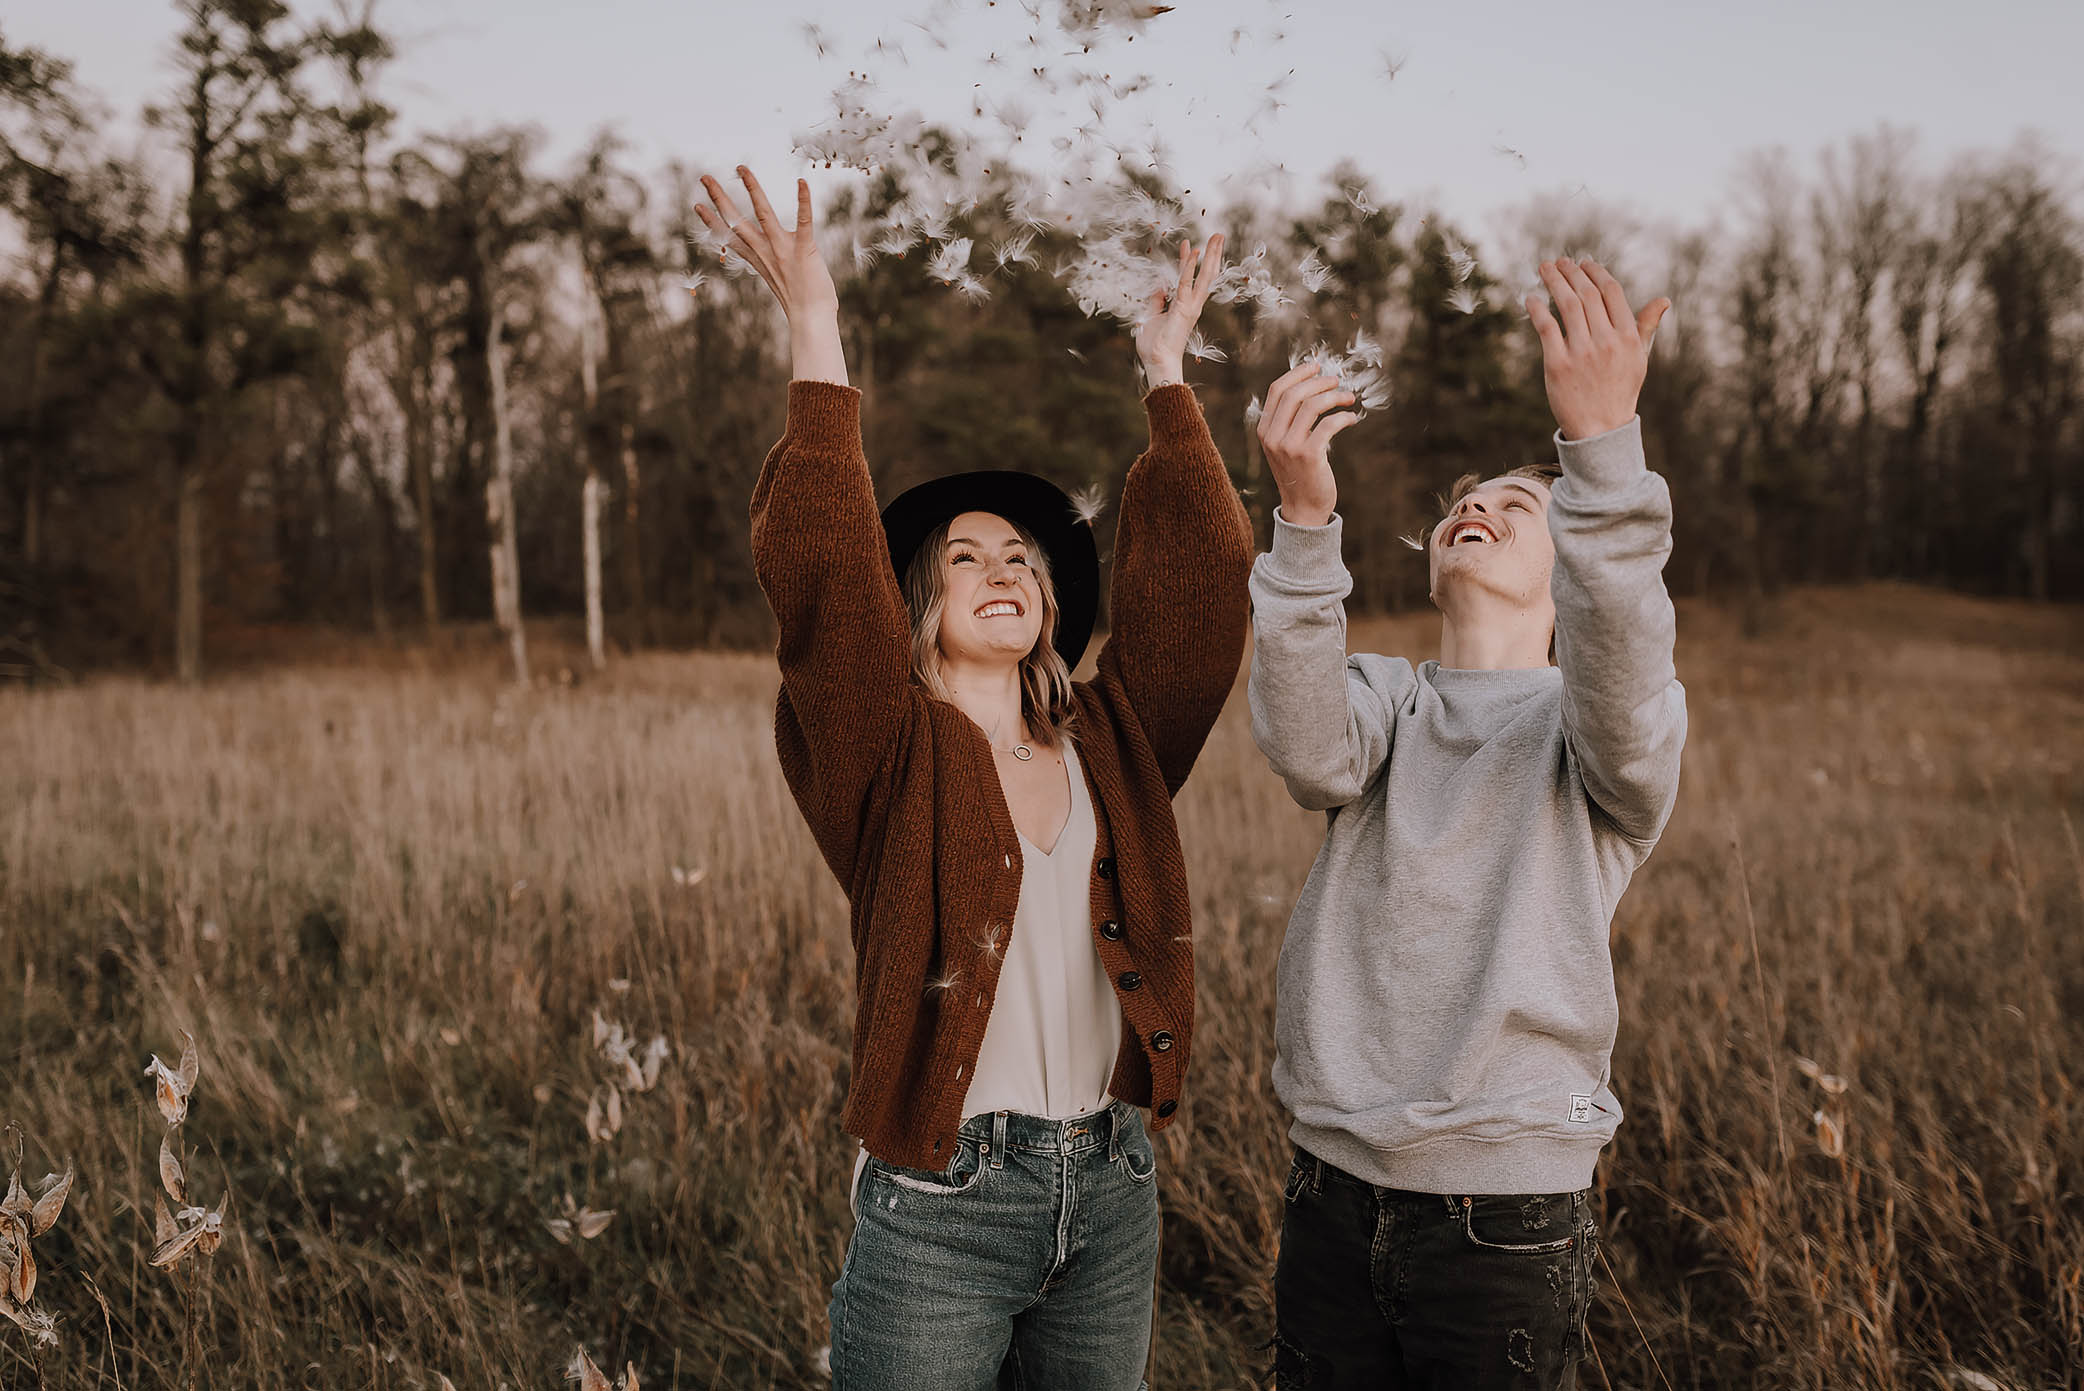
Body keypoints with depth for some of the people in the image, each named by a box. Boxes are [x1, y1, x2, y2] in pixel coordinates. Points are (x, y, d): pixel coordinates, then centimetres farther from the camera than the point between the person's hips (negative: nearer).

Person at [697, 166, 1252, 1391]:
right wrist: (816, 331, -20)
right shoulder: (894, 757, -5)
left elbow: (1199, 587, 1)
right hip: (941, 1206, -4)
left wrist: (1169, 372, 3)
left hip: (1112, 1194, 4)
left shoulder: (1111, 743, 7)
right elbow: (821, 580, -19)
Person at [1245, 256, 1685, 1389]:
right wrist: (1305, 517, -28)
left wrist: (1603, 448, -37)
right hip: (1334, 1187, 3)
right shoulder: (1385, 697, 9)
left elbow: (1618, 672, -23)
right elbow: (1308, 752, -15)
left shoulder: (1597, 728, 1)